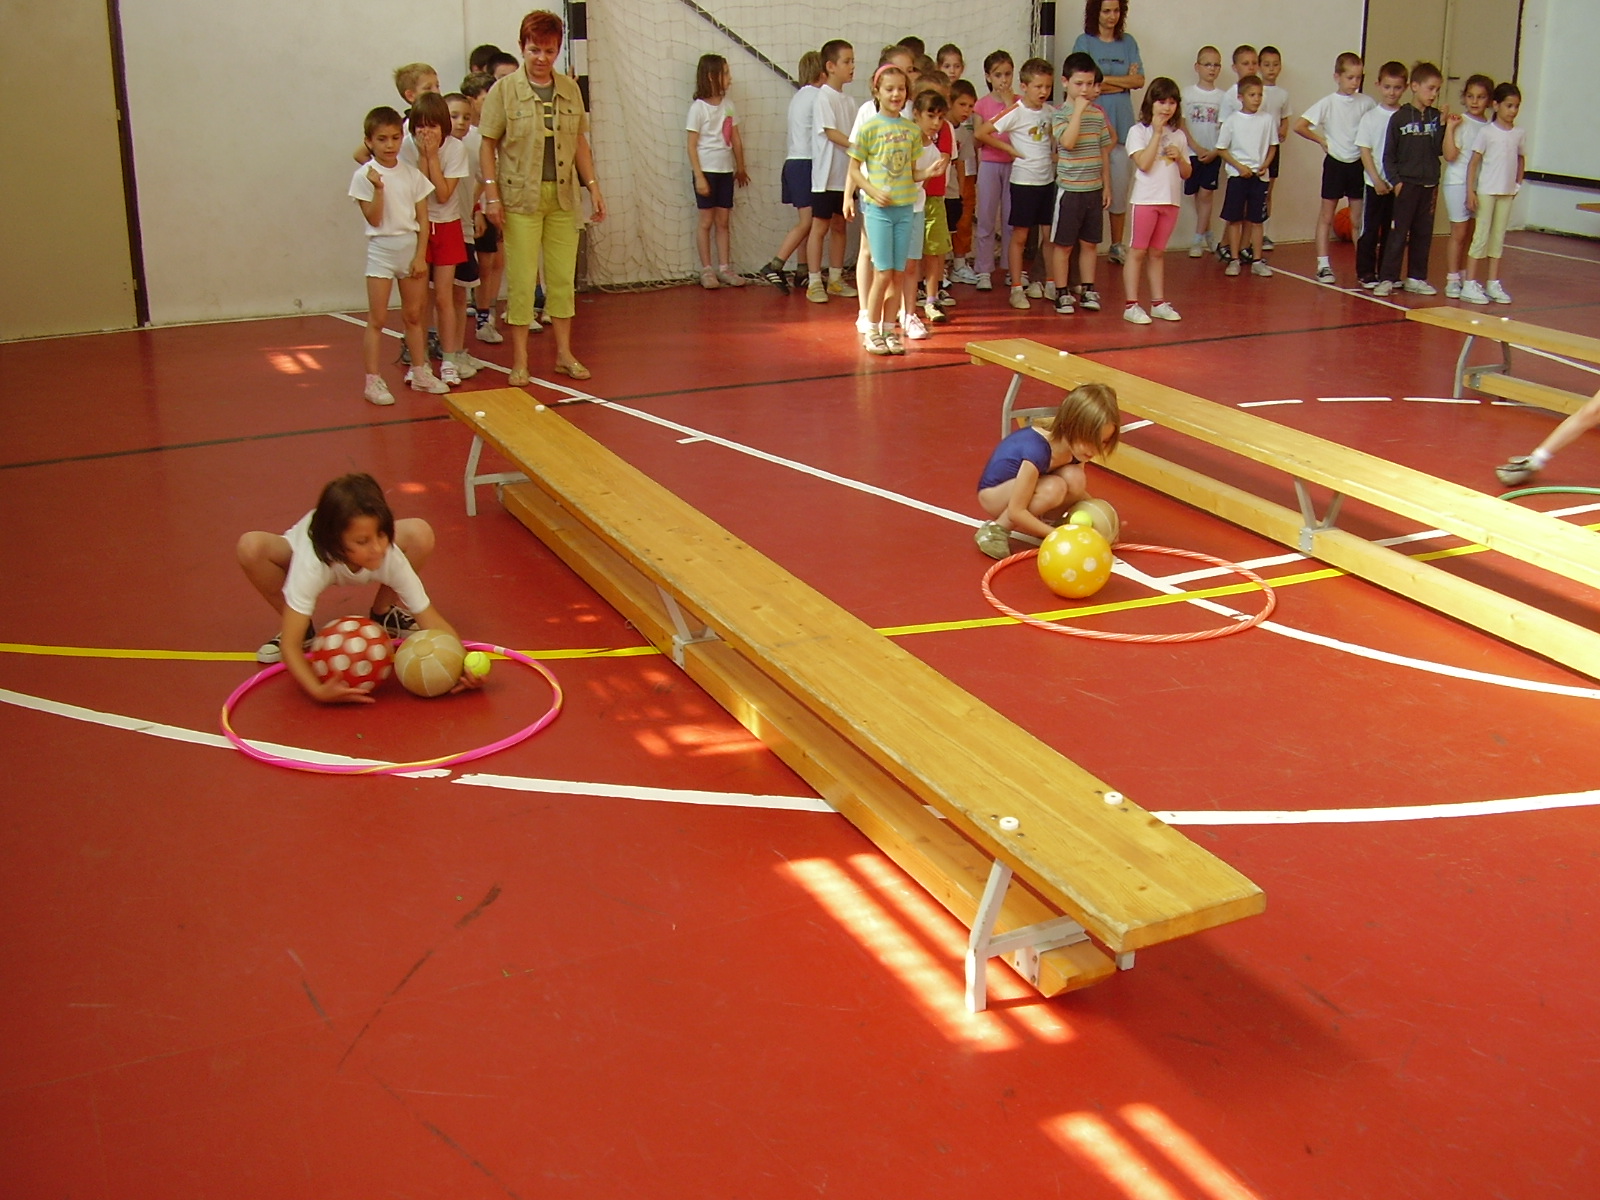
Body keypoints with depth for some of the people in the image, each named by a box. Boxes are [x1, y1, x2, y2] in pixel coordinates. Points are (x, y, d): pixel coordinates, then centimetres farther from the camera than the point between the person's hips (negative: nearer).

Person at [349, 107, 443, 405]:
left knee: (414, 314, 12)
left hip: (411, 247, 4)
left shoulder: (412, 174, 3)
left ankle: (420, 373, 22)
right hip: (382, 249, -3)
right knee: (377, 318, -2)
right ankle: (373, 381, 1)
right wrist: (378, 189, -24)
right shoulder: (364, 176, -7)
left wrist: (421, 255, -4)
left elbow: (422, 218, 3)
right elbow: (374, 220, -12)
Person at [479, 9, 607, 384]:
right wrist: (492, 194, -8)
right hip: (521, 198, -4)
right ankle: (519, 360, 7)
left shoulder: (570, 89, 8)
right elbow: (488, 145, -2)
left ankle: (564, 353, 19)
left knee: (563, 276, 8)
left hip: (563, 197, 4)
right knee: (522, 279, -1)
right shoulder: (504, 90, -3)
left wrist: (593, 187, 10)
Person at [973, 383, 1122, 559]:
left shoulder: (1075, 446, -14)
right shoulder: (1037, 450, -36)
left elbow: (1077, 491, 5)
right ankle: (997, 529, -14)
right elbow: (1016, 511, -32)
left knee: (1075, 478, -24)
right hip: (993, 494, -6)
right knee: (1053, 488, -34)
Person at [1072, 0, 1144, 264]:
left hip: (1122, 124, 3)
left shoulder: (1128, 43, 14)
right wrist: (1124, 82, -4)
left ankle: (1118, 245, 14)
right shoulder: (1084, 42, 3)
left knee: (1121, 187, 4)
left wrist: (1106, 79, -6)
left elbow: (1139, 81, 3)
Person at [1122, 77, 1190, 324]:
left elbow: (1186, 173, 13)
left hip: (1171, 200, 5)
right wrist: (1157, 132, -15)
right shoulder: (1138, 132, -4)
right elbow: (1144, 164, -18)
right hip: (1145, 199, -5)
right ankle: (1131, 305, 0)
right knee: (1138, 251, -1)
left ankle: (1158, 303, 16)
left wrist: (1179, 157, -7)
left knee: (1157, 252, 12)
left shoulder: (1178, 135, 11)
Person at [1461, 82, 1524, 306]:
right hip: (1486, 191, -5)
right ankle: (1470, 284, -2)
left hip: (1507, 193, 5)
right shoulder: (1486, 131, -6)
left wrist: (1518, 183, 11)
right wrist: (1470, 192, -12)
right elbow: (1473, 163, -7)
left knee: (1498, 238, 8)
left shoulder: (1518, 134, 7)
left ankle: (1493, 284, 13)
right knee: (1481, 236, -4)